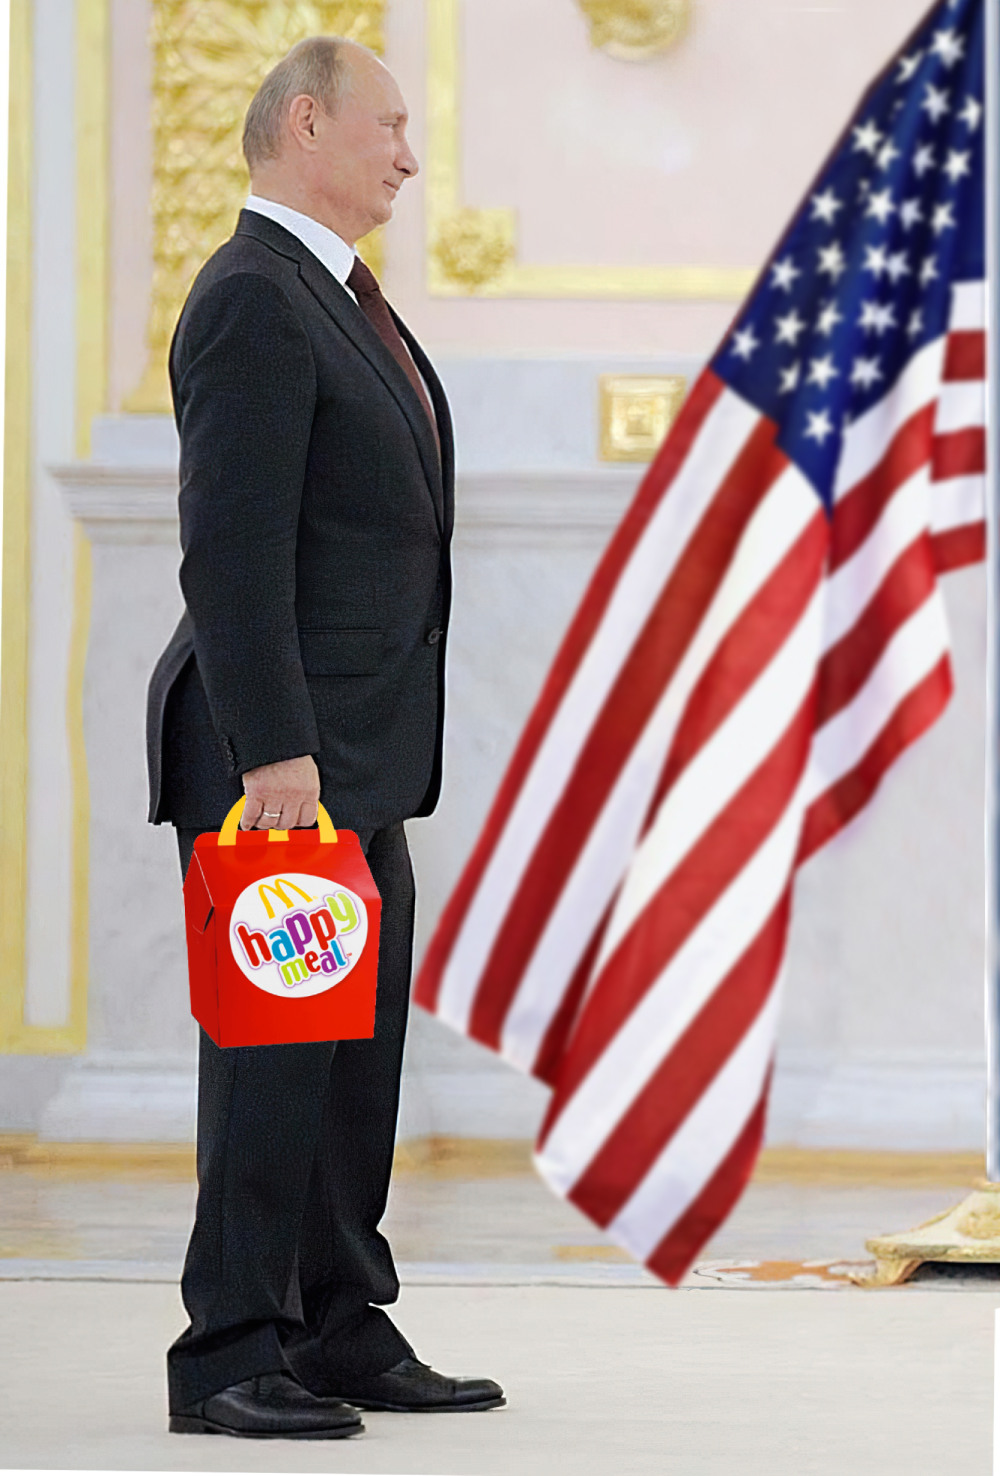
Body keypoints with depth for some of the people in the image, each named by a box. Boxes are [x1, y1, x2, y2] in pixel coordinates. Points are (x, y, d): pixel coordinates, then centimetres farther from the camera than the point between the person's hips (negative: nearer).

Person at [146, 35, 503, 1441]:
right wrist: (276, 750, -24)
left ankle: (343, 1334, 18)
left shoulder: (334, 299, 19)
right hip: (278, 756, -10)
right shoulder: (253, 300, -14)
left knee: (357, 1052, 11)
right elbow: (232, 549, -20)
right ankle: (229, 1359, -4)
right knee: (274, 1051, -8)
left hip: (354, 754, 10)